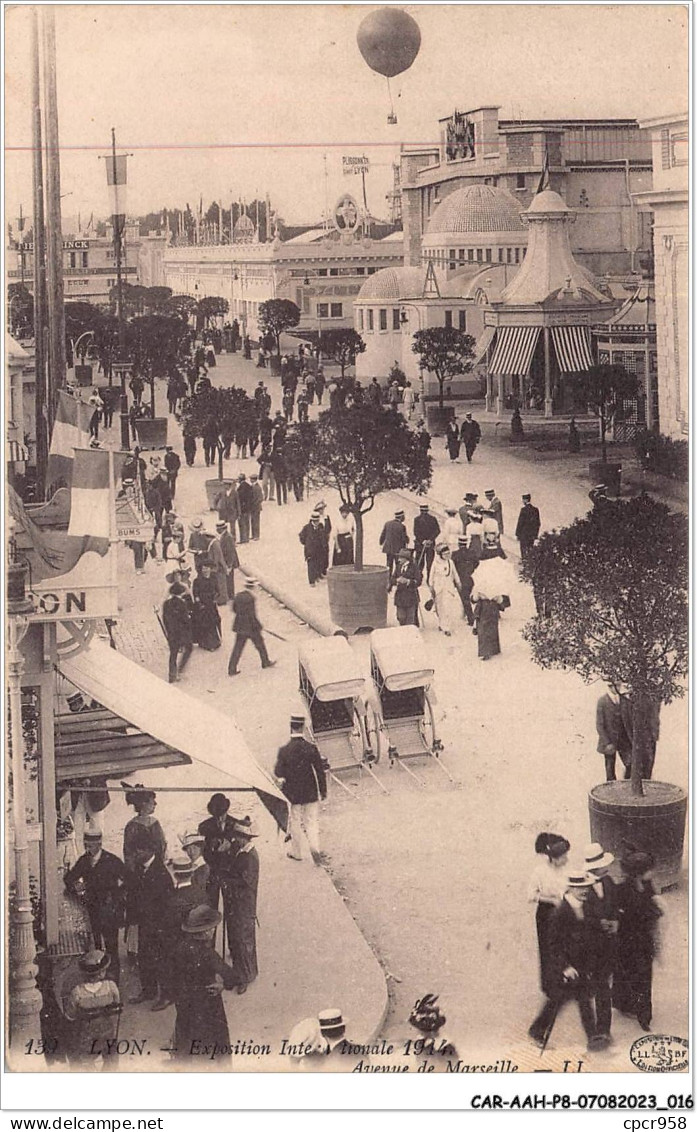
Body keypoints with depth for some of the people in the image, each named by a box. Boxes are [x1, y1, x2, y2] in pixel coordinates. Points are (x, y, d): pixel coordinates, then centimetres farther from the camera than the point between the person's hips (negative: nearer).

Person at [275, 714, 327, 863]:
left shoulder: (284, 750, -12)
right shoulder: (311, 748, -10)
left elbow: (278, 772, -7)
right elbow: (320, 771, -7)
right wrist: (323, 791, 2)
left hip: (292, 794, 0)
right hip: (311, 793, 0)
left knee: (295, 823, 14)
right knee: (312, 821, 9)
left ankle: (296, 853, 24)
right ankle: (315, 847, -10)